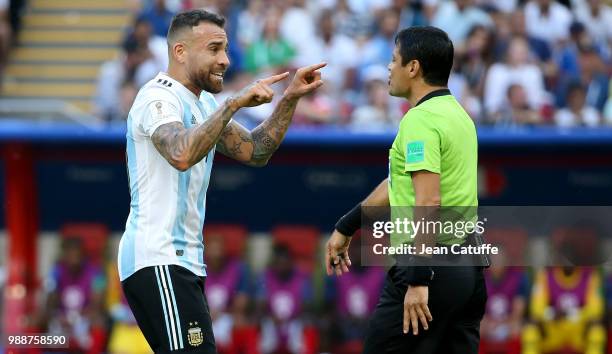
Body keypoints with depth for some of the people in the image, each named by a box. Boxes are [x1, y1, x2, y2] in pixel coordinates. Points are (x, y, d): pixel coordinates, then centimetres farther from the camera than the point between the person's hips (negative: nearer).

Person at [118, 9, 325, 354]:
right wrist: (234, 103, -31)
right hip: (158, 261, -10)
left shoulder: (203, 103, 17)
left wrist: (290, 98, 8)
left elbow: (254, 151, 18)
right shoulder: (159, 98, -13)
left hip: (184, 260, 10)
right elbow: (182, 155, -33)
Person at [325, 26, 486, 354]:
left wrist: (419, 278, -25)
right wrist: (346, 227, 31)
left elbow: (429, 201, -23)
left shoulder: (420, 119, -14)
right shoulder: (456, 112, 15)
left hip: (430, 265, -9)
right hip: (468, 267, 9)